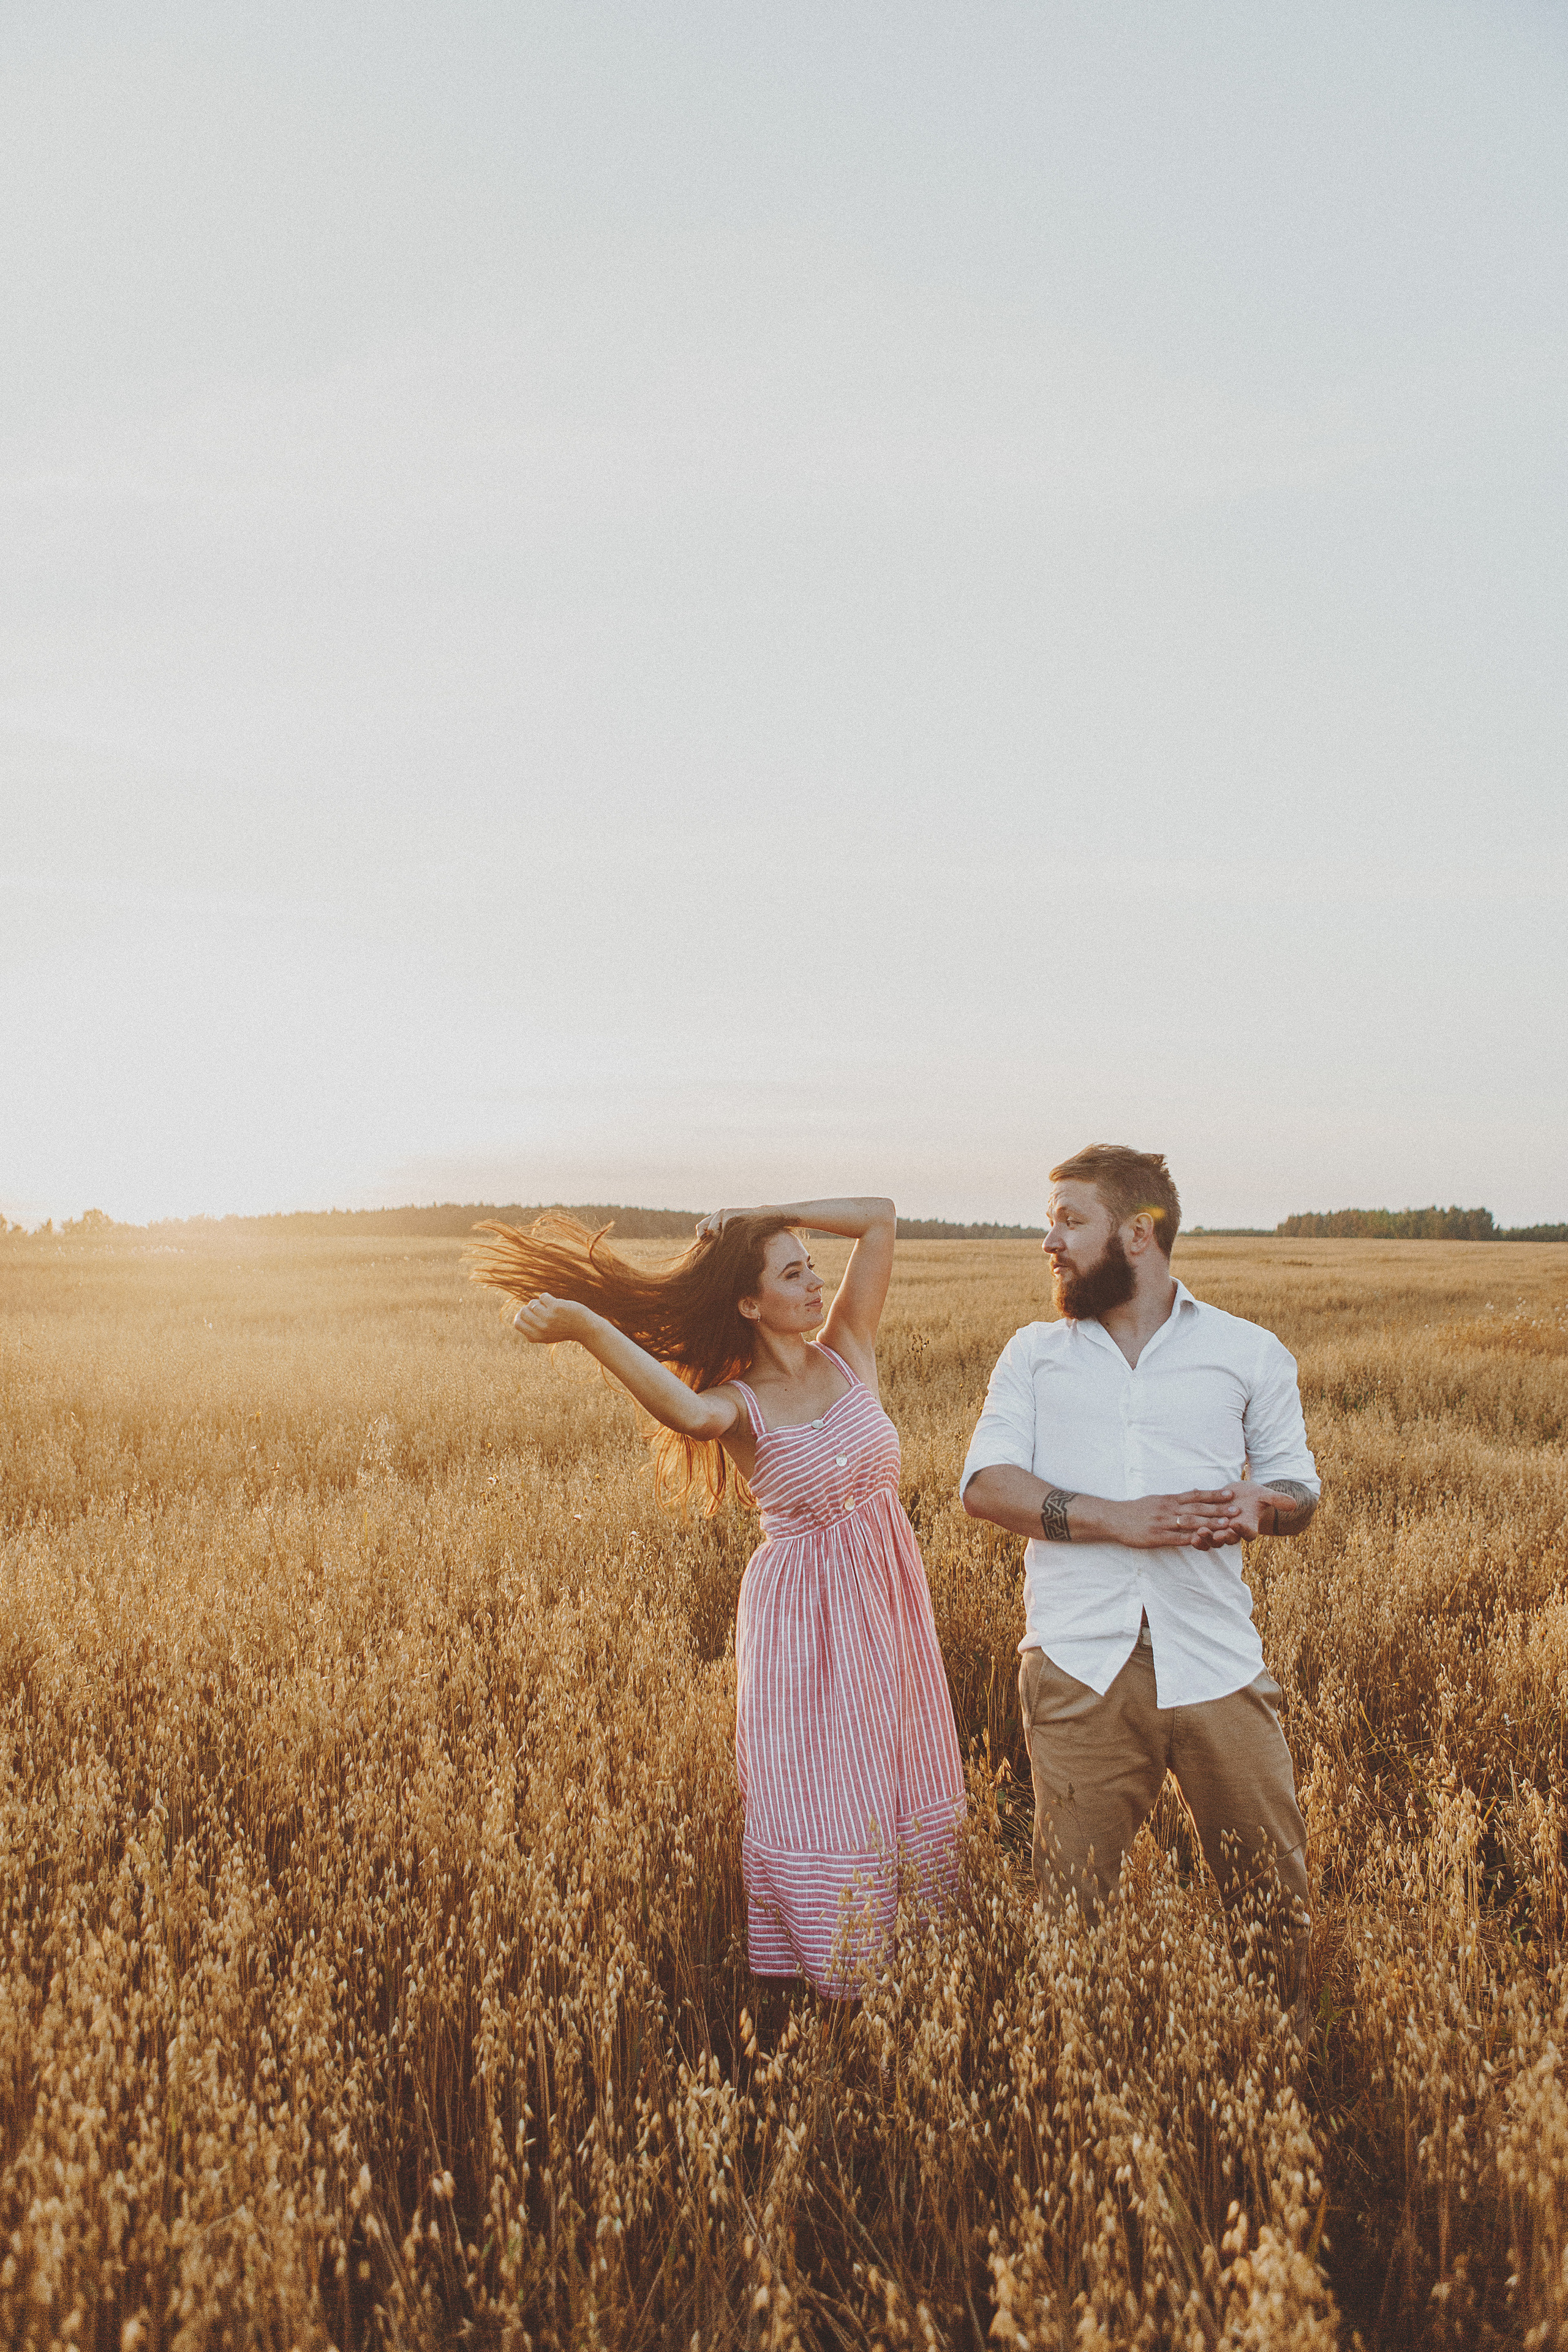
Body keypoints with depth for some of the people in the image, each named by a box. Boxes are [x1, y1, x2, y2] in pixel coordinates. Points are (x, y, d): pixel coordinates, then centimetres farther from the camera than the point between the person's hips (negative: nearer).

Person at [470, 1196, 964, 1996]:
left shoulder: (847, 1353, 2)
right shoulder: (738, 1405, -9)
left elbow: (879, 1218, -3)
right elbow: (691, 1412, -36)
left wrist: (764, 1215, -6)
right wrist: (585, 1325, -40)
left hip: (888, 1600, 4)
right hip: (801, 1615, -4)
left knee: (905, 1790, 12)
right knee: (815, 1806, 1)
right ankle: (826, 1991, 17)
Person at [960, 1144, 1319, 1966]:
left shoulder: (1251, 1352, 12)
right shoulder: (1033, 1354, 13)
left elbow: (1299, 1486, 16)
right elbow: (984, 1484, 2)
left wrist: (1260, 1505, -10)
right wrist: (1115, 1519, -12)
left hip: (1214, 1660, 0)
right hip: (1079, 1664, 0)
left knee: (1272, 1885, 3)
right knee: (1070, 1901, 1)